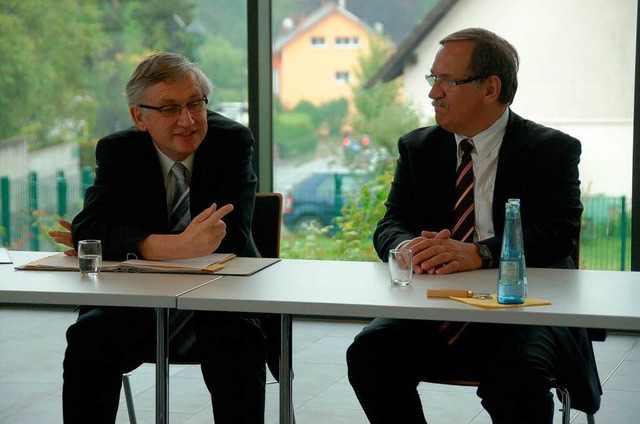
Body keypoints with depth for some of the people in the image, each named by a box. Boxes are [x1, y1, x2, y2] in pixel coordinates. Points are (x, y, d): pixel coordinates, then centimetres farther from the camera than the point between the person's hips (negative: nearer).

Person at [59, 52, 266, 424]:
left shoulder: (233, 141, -6)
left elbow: (231, 237, -19)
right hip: (140, 305, 2)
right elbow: (89, 228, -20)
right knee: (88, 338, -26)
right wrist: (175, 246, -39)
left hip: (220, 299, -1)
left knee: (238, 344, -32)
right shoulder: (118, 151, -3)